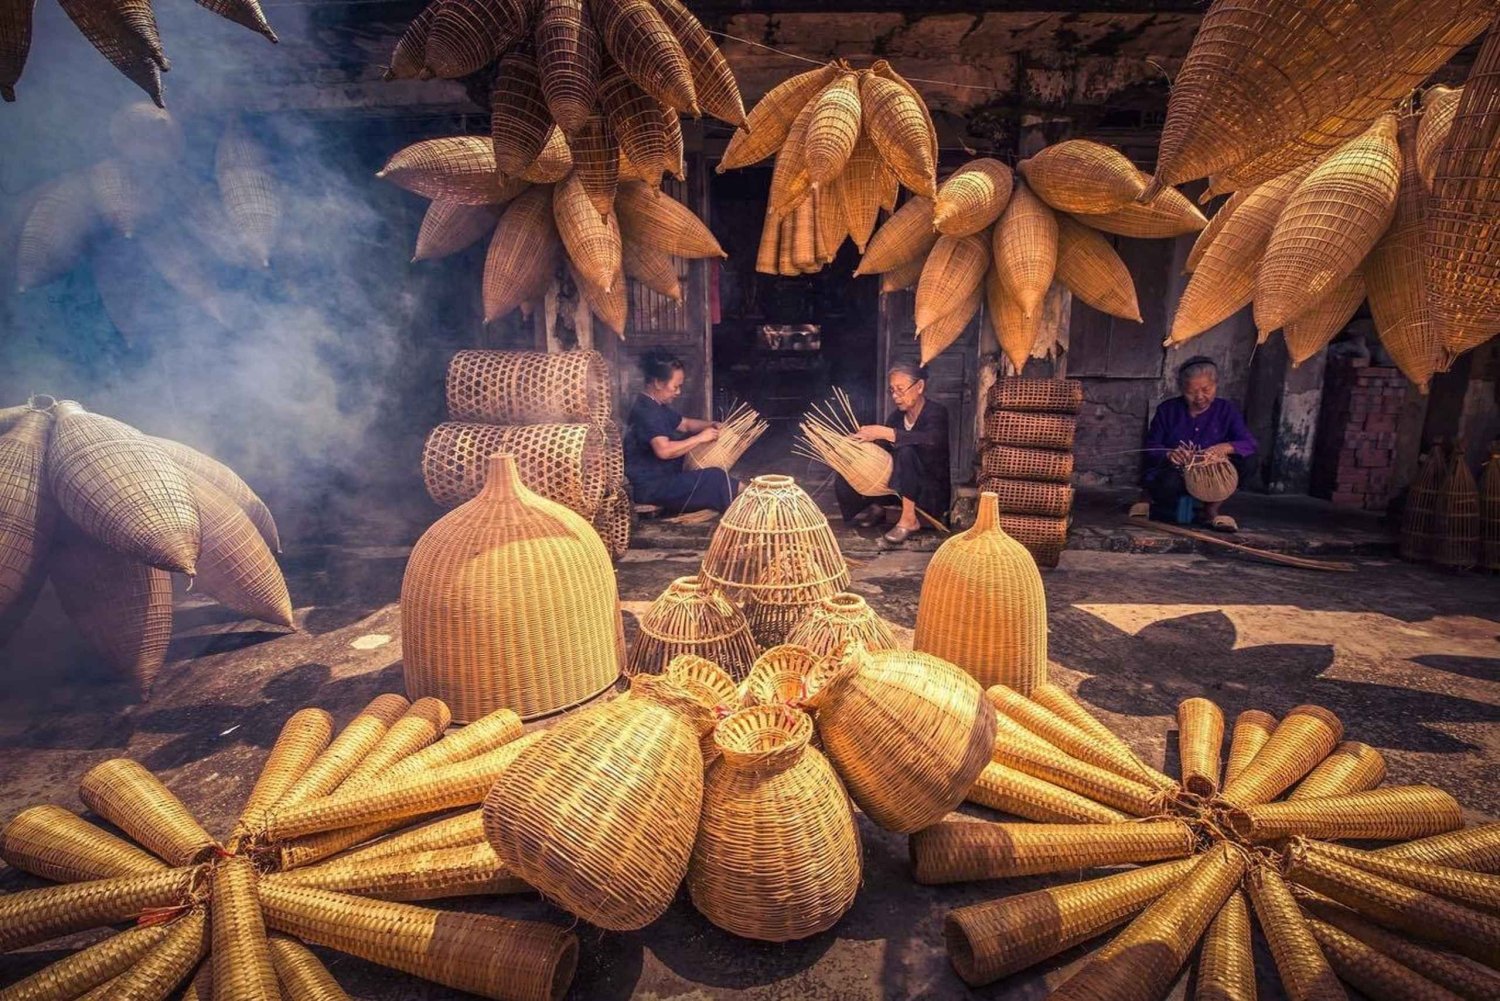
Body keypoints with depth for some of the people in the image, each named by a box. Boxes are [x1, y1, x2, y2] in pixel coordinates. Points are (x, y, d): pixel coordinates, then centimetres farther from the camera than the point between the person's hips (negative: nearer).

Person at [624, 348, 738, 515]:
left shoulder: (658, 406, 12)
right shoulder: (646, 411, -21)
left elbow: (685, 423, 23)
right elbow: (664, 450, -34)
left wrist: (710, 425, 4)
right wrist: (700, 438, -24)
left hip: (659, 478, 11)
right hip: (649, 487, -11)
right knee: (716, 478, -17)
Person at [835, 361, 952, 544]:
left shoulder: (936, 412, -12)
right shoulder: (898, 415, 6)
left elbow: (931, 440, -35)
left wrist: (884, 432, -40)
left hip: (933, 493, -5)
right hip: (896, 487, 5)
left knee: (905, 450, -34)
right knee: (844, 480, -12)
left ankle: (909, 519, -25)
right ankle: (875, 508, 14)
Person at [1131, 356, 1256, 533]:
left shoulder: (1226, 410, 3)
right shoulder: (1168, 409, 2)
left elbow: (1250, 444, -10)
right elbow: (1151, 446, -3)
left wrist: (1226, 447, -33)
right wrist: (1168, 454, -27)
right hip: (1172, 472, -3)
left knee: (1240, 462, -25)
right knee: (1170, 483, -39)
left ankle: (1211, 511, -6)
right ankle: (1151, 502, 0)